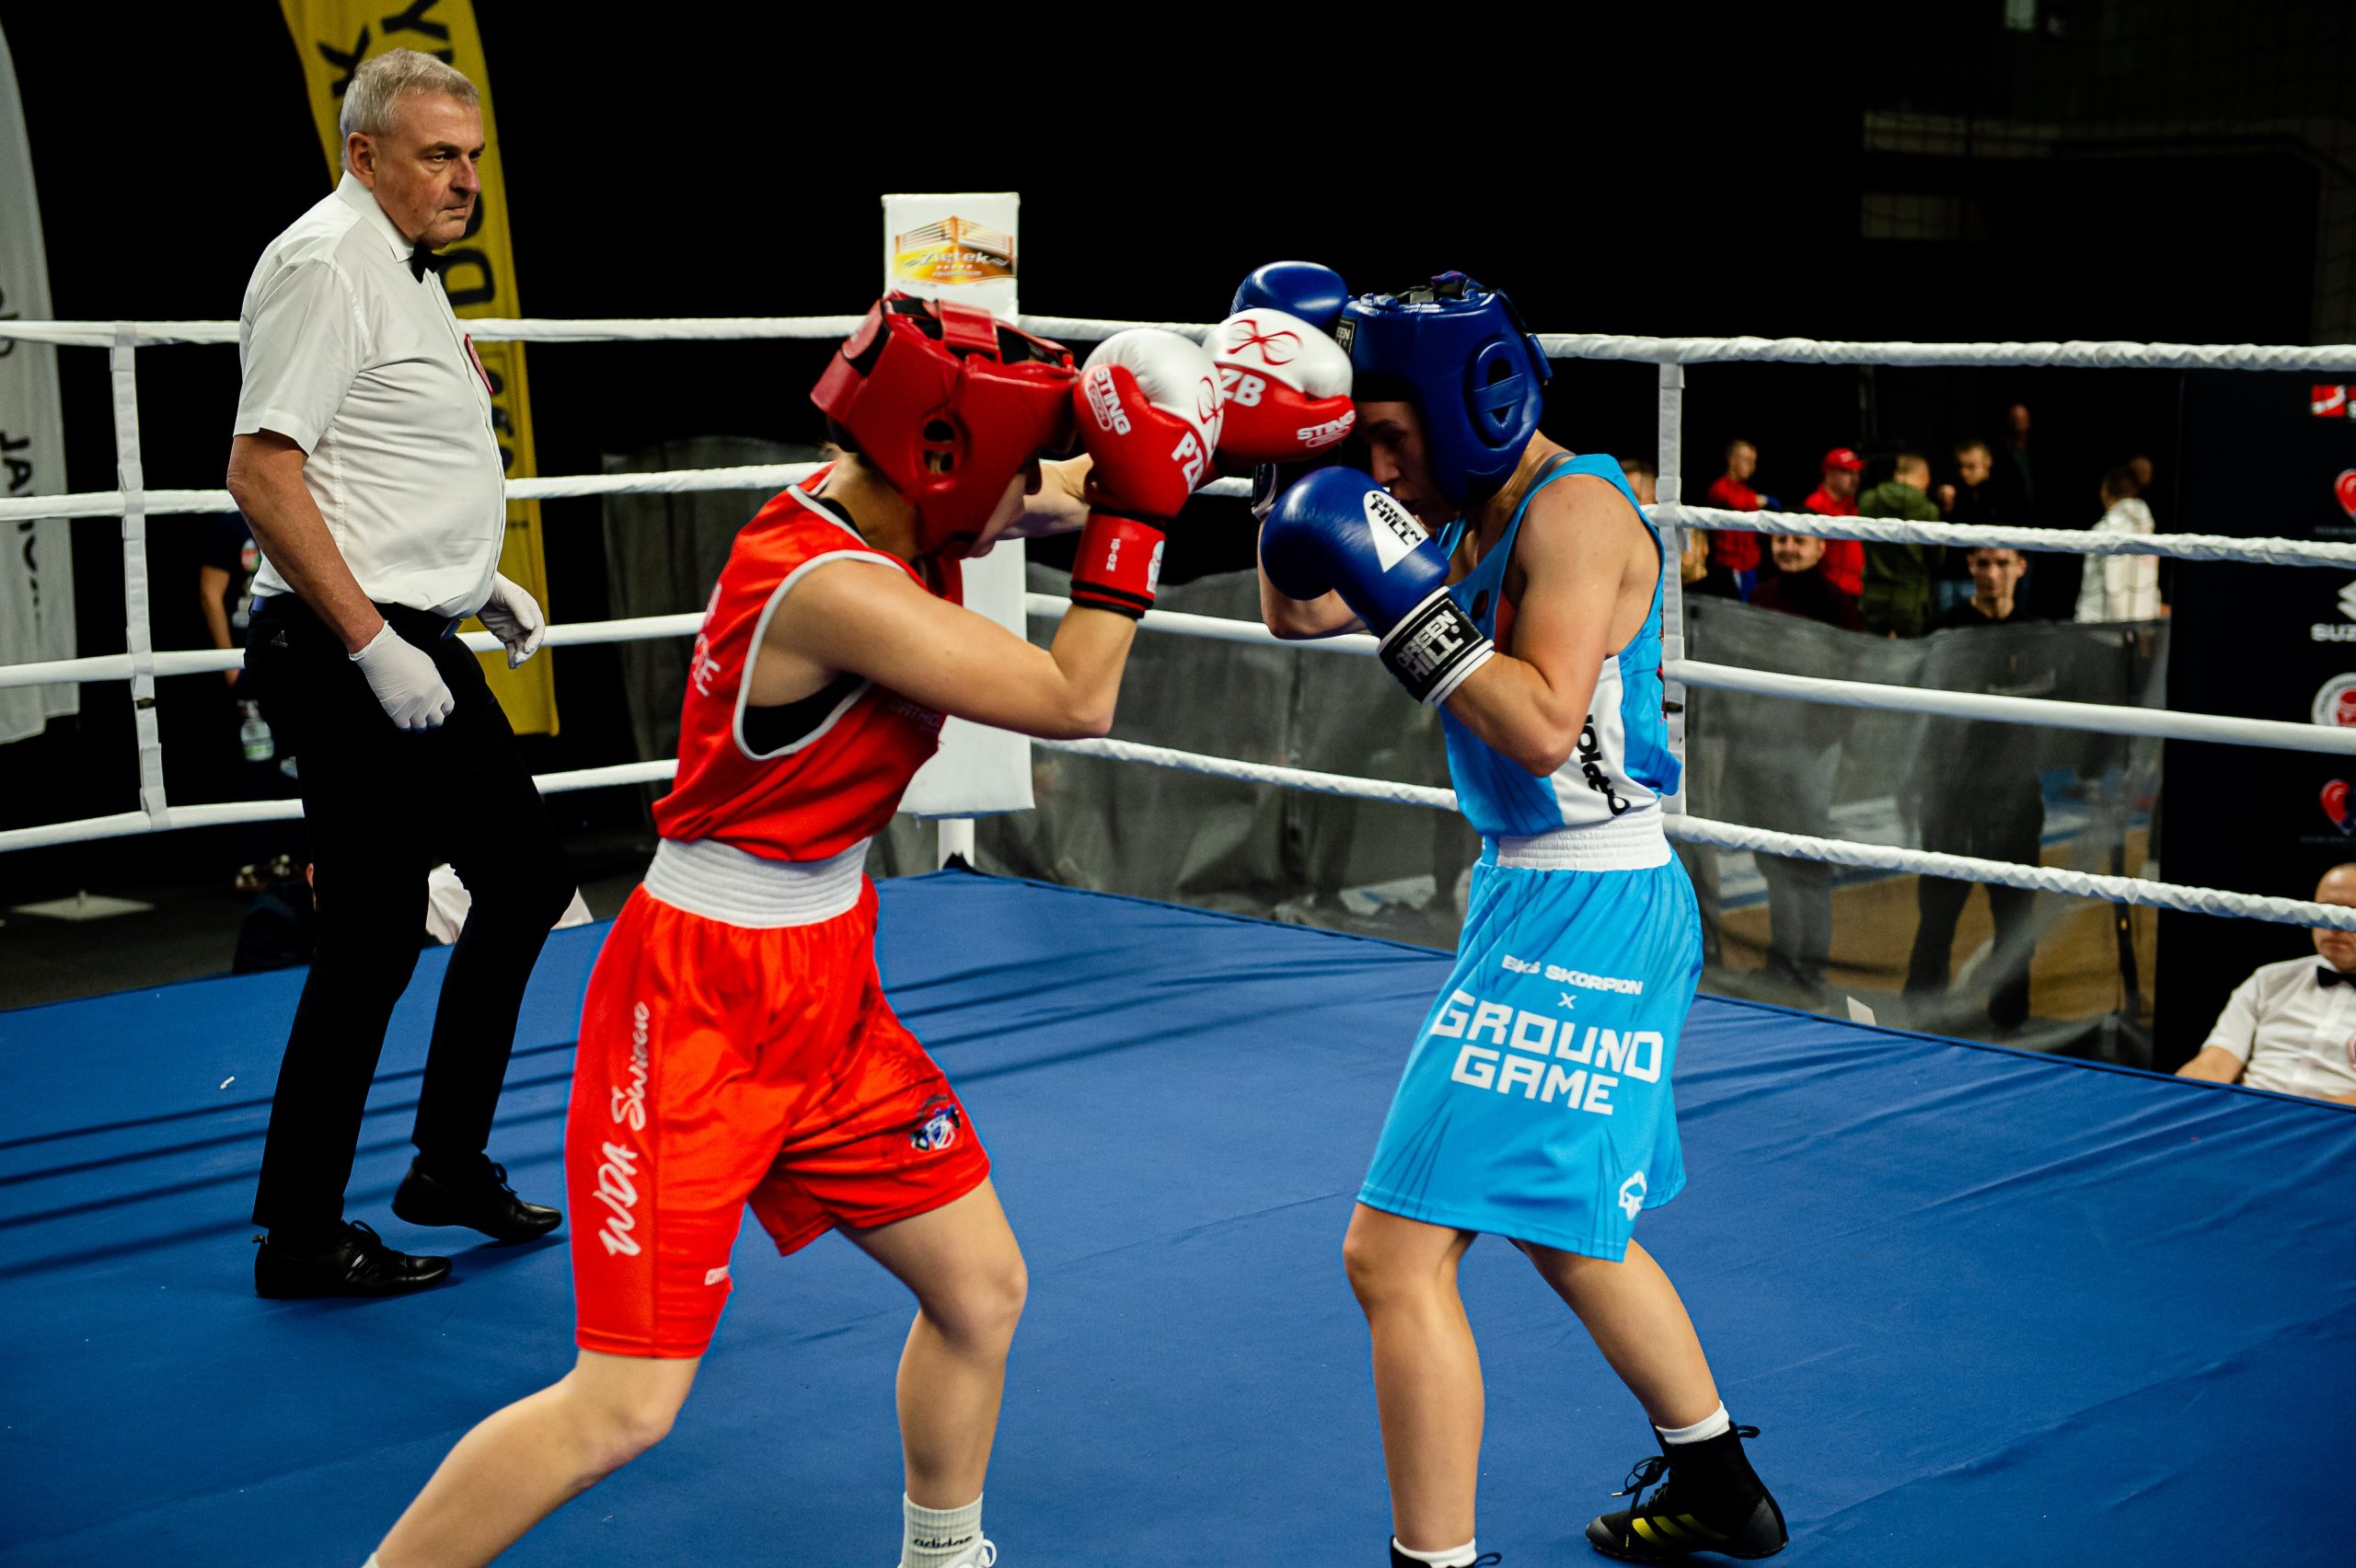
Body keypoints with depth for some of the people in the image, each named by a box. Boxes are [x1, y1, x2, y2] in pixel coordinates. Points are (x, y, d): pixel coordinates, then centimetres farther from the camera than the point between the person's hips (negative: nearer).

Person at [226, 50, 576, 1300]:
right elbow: (261, 474, -22)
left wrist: (476, 581, 17)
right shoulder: (326, 267, -15)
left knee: (526, 878, 16)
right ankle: (301, 1238, 8)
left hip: (412, 647, 10)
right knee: (374, 937, -5)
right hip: (347, 661, -10)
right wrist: (372, 645, -23)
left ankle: (450, 1163, 26)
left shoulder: (407, 271, 17)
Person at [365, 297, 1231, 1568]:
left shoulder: (870, 502, 0)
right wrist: (1136, 510, -18)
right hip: (700, 1003, -9)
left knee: (981, 1288, 16)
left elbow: (1042, 494, 21)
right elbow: (1074, 703, -22)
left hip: (826, 998, 10)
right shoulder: (832, 585, -26)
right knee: (623, 1407, -9)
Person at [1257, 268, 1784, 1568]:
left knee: (1393, 1254, -13)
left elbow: (1543, 727, -27)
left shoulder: (1578, 508, -16)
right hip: (1535, 896, 11)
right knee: (1564, 1228, 27)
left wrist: (1403, 597, -25)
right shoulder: (1474, 523, 11)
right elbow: (1296, 612, 16)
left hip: (1583, 916, -11)